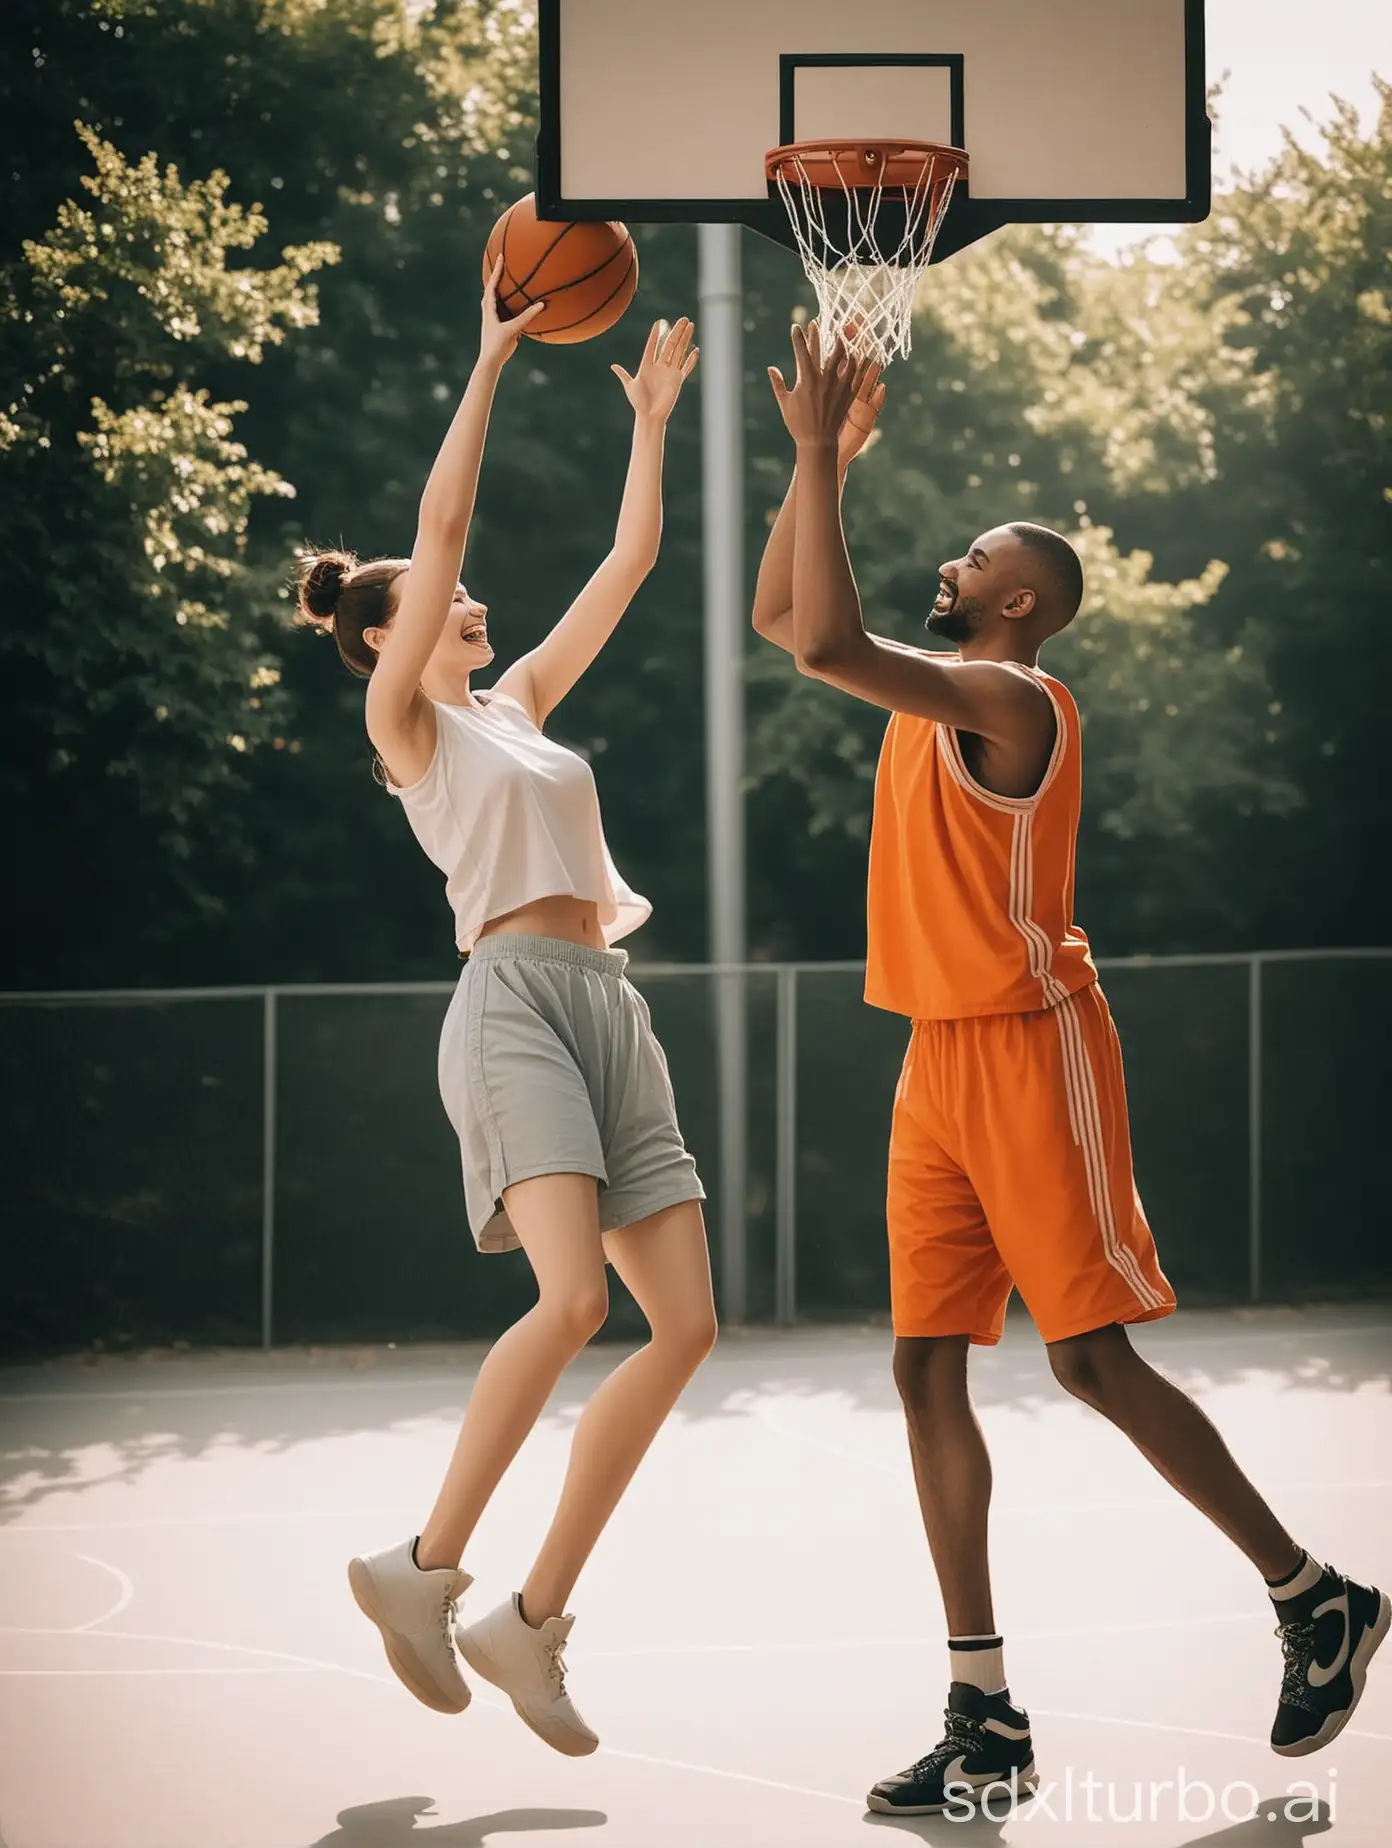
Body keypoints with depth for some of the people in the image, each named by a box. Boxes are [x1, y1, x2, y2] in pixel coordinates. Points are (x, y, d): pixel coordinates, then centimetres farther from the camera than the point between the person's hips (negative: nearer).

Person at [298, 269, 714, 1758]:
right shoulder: (402, 719, 6)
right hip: (514, 1003, -8)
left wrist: (651, 417, 26)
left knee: (685, 1322, -4)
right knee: (571, 1298, -26)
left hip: (610, 1013, 8)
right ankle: (427, 1566, -13)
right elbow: (441, 523, -4)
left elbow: (627, 565, 27)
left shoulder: (516, 704, 25)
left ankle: (531, 1618, -1)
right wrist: (491, 361, -3)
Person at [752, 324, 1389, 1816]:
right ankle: (986, 1720, 1)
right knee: (926, 1372, 1)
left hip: (1028, 1053, -9)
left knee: (1091, 1360, -7)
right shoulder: (936, 693, 14)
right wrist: (821, 462, 12)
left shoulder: (1010, 699, -13)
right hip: (939, 1066, 9)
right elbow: (780, 619, 22)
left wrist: (819, 456, -19)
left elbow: (827, 643, -26)